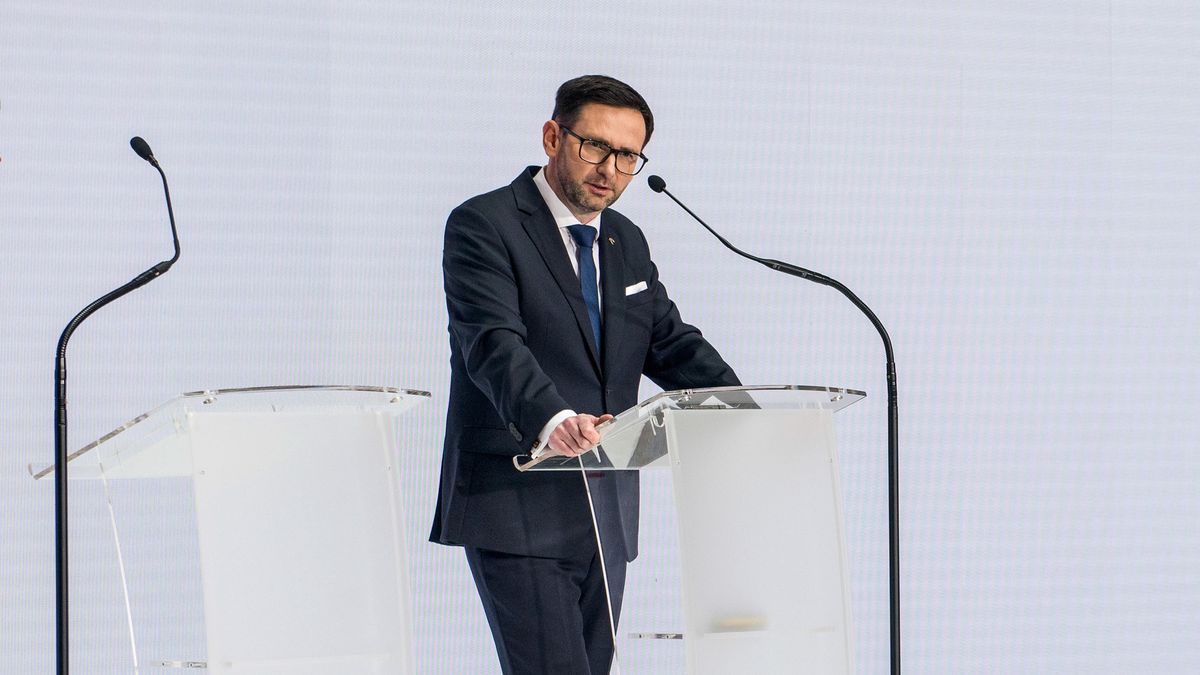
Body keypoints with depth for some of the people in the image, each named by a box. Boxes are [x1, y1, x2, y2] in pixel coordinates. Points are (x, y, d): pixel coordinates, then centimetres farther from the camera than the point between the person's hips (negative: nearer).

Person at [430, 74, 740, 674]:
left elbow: (672, 345, 16)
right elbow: (494, 343, -21)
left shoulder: (627, 243, 18)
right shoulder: (484, 226, -7)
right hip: (518, 512, -7)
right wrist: (549, 419, -40)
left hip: (606, 514, 7)